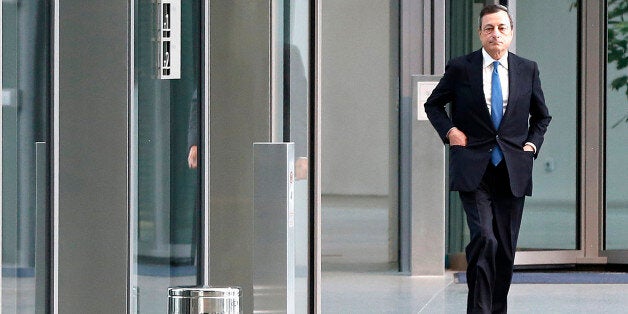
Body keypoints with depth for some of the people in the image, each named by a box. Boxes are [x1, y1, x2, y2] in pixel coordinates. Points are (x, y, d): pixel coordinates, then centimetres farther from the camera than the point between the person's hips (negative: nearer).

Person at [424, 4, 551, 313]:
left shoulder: (527, 69, 9)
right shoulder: (460, 68, 1)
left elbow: (542, 116, 22)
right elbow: (433, 104, 15)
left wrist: (533, 142, 6)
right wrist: (448, 131, -1)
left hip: (513, 170, 3)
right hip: (473, 170, -3)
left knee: (506, 247, 6)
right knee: (484, 238, -18)